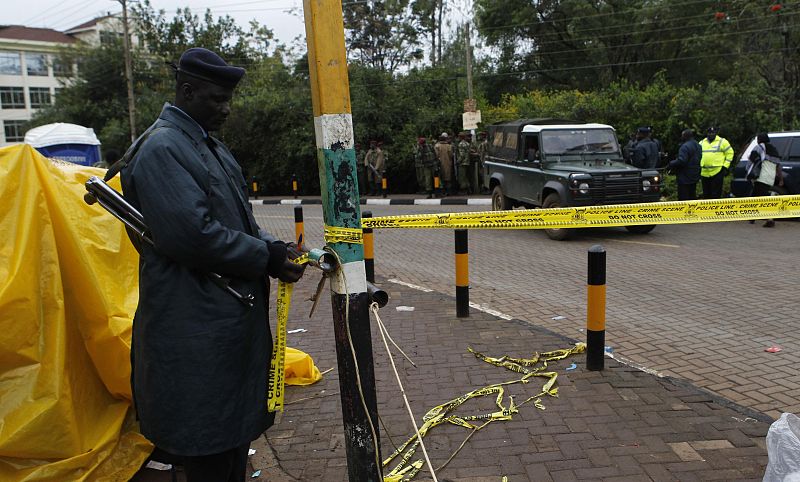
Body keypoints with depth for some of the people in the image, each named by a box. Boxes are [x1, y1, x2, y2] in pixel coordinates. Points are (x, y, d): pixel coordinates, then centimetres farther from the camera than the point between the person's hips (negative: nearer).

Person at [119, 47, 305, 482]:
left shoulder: (210, 145, 15)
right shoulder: (161, 149, -16)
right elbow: (191, 235, -25)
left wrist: (273, 249, -1)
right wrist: (266, 258, -15)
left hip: (232, 314, 10)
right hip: (197, 322, -10)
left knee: (235, 426, 21)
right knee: (210, 441, 5)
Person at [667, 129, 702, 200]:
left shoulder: (685, 146, -20)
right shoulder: (698, 145, 13)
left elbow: (681, 161, -28)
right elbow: (698, 160, 19)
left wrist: (671, 163, -12)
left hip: (685, 179, -10)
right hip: (695, 177, 10)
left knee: (683, 199, -5)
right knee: (692, 197, 18)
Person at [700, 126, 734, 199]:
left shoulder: (722, 142, 0)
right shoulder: (702, 143, 13)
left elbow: (730, 153, 2)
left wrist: (725, 167, -4)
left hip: (717, 172, -4)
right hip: (704, 173, 5)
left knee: (715, 194, -4)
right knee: (706, 194, 11)